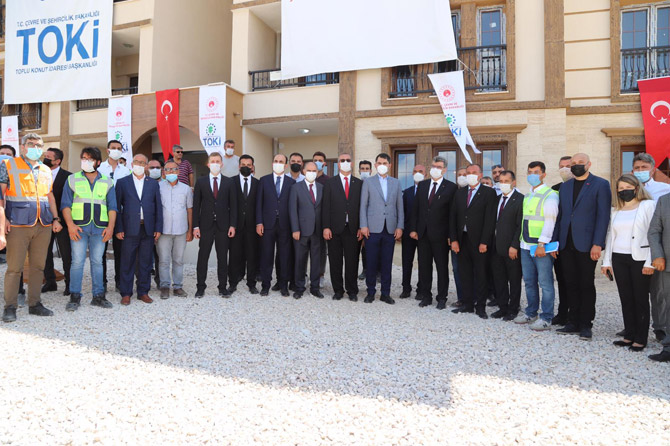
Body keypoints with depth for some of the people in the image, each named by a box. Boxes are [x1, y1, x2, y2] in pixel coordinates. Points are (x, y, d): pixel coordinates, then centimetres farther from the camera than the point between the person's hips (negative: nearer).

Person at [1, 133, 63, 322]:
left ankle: (34, 303, 16)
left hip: (43, 225, 4)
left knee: (38, 266, 7)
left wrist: (55, 218, 12)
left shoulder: (46, 170, 18)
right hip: (18, 225, -4)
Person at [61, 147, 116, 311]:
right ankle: (75, 297, 4)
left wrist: (110, 227, -4)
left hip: (100, 228, 1)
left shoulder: (107, 182, 12)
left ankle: (98, 296, 11)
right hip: (79, 227, -1)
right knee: (77, 261, -4)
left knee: (97, 261, 5)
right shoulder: (72, 179, 9)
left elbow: (112, 206, 8)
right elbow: (65, 204, 4)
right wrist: (70, 224, -9)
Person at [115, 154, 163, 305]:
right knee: (127, 263, 2)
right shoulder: (122, 182, 6)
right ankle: (126, 294, 11)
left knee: (146, 263, 7)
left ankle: (143, 292, 17)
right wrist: (119, 229, -6)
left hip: (148, 229, 2)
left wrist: (158, 229, 2)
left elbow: (158, 208, 9)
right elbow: (117, 206, 2)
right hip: (130, 229, -2)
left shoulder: (153, 184, 12)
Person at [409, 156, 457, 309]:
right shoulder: (422, 185, 10)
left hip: (440, 234, -4)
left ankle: (442, 298, 17)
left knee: (442, 267, 6)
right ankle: (426, 296, 22)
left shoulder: (451, 187, -4)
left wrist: (451, 235, -11)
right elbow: (415, 208, 9)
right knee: (424, 266, 10)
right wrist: (413, 229, 2)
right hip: (423, 233, 4)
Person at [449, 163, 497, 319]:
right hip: (462, 240, 5)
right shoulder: (460, 192, 12)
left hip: (479, 241, -4)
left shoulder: (489, 193, -3)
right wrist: (453, 239, 0)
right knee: (465, 273, 10)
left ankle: (480, 307, 14)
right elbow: (453, 217, 8)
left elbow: (490, 219, -9)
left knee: (481, 274, 4)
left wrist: (484, 242, -14)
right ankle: (467, 304, 20)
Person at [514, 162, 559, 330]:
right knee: (529, 281, 15)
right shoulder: (527, 196, 16)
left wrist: (542, 244, -20)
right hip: (526, 246, 8)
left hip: (542, 246, -7)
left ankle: (546, 318, 6)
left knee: (545, 282, -2)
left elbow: (550, 221, -14)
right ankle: (531, 313, 27)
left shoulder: (550, 195, -8)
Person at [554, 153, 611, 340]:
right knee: (571, 285, 10)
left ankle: (586, 325, 14)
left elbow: (603, 216, -8)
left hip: (586, 245, -5)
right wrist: (554, 241, 9)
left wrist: (597, 244, -15)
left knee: (586, 285, 4)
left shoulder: (601, 184, -2)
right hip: (566, 245, 5)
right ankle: (573, 323, 19)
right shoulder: (565, 186, 14)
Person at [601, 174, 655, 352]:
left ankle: (640, 339, 9)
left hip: (640, 259, -4)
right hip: (619, 258, 5)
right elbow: (611, 235, 15)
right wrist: (607, 261, 9)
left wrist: (650, 262, -14)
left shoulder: (648, 205, -1)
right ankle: (629, 335, 16)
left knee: (641, 299, 2)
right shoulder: (616, 210, 14)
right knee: (626, 299, 8)